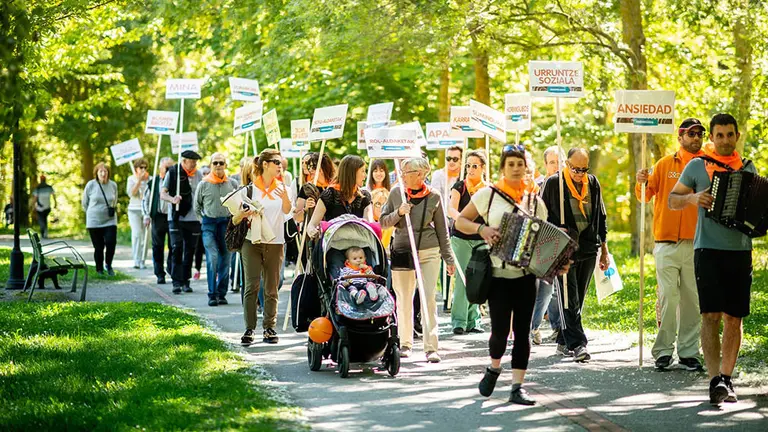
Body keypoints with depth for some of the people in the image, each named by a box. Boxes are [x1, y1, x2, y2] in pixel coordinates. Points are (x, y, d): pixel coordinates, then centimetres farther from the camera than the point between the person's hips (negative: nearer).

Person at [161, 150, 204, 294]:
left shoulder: (198, 175, 6)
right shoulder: (172, 173, -1)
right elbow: (162, 194, -1)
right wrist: (172, 199, -22)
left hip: (193, 218, 3)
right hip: (176, 217, -3)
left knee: (190, 250, 6)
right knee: (177, 248, -10)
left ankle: (186, 281, 16)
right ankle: (177, 282, -10)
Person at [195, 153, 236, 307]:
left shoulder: (231, 184, 4)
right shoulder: (204, 184, 2)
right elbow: (197, 206, 13)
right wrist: (203, 220, 7)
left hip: (226, 223, 2)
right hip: (209, 224, -2)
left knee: (225, 260, 5)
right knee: (212, 258, -13)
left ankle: (222, 294, 14)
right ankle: (212, 294, -10)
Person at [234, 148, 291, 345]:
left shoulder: (282, 188, 8)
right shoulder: (250, 189, 1)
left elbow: (287, 211, -11)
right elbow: (234, 220, 2)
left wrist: (285, 197, -31)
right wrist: (243, 214, -20)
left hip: (275, 243, 3)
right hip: (252, 242, -3)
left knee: (271, 288, 5)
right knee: (252, 286, -8)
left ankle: (269, 328, 9)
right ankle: (249, 329, -7)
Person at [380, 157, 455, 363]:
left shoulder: (434, 197, -1)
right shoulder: (396, 193, 3)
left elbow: (442, 229, 7)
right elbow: (383, 222, 8)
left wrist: (449, 259, 7)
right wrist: (399, 213, -12)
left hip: (429, 253, -2)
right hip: (402, 251, 2)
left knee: (428, 299, -7)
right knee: (404, 300, 7)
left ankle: (431, 347, -6)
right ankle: (405, 343, 21)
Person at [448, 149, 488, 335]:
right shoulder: (460, 186, 0)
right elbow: (451, 208, -14)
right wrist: (460, 217, -35)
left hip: (481, 240, 3)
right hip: (461, 238, -3)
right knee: (462, 279, -9)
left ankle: (473, 320, 11)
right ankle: (459, 321, -7)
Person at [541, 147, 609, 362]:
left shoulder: (593, 183, 10)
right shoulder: (553, 183, -4)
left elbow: (600, 216, 17)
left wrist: (604, 249, 17)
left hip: (588, 250, 5)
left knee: (578, 298, 8)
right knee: (570, 300, -9)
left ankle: (563, 341, 17)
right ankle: (577, 344, -13)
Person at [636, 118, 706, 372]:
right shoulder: (665, 164, 7)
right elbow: (646, 196, 10)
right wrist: (641, 183, -9)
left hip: (696, 243, 1)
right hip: (667, 243, -1)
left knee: (691, 300, 3)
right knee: (668, 297, -6)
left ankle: (689, 352, 9)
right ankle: (663, 352, -2)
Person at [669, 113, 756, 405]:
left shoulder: (748, 168, 12)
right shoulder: (697, 167, 4)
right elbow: (672, 200, 9)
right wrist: (693, 198, -12)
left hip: (740, 252, 3)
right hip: (708, 250, -3)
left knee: (734, 318, 4)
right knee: (711, 315, -12)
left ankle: (726, 378, 14)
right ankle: (715, 381, -17)